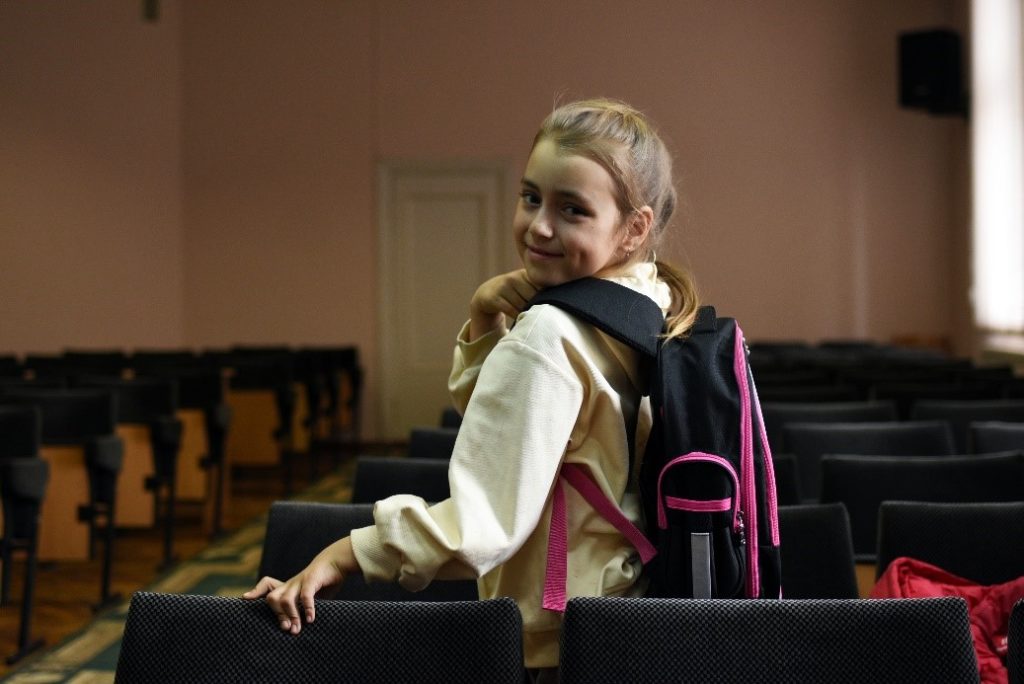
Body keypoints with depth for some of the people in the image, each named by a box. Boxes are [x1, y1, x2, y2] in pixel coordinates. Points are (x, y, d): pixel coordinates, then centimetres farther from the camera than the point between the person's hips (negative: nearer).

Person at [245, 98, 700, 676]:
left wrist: (345, 555, -18)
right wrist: (486, 324, 0)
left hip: (559, 645, -9)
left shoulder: (547, 336, -21)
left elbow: (484, 525, -25)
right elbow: (514, 417, 16)